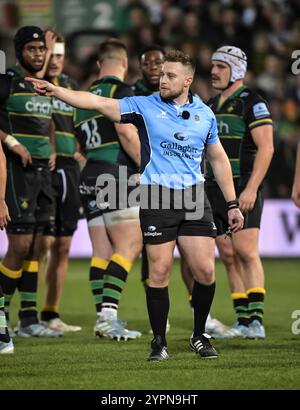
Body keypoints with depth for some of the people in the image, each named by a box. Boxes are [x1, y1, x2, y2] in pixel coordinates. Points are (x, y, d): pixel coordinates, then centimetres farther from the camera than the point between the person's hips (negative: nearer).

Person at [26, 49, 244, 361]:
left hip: (194, 198, 2)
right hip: (156, 197, -2)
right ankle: (159, 342, 9)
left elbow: (219, 160, 18)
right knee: (159, 271, -3)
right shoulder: (145, 106, 2)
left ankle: (199, 336, 16)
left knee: (204, 270, -3)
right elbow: (98, 103, -7)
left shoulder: (205, 114, 10)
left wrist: (232, 204, 16)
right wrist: (55, 91, -19)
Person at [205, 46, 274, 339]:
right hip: (214, 190, 7)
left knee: (246, 252, -14)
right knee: (229, 257, 4)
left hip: (243, 190, -7)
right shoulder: (210, 106, 17)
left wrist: (251, 189, -21)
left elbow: (265, 148, -14)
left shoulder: (252, 103, -6)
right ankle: (243, 322, 5)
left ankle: (256, 320, -16)